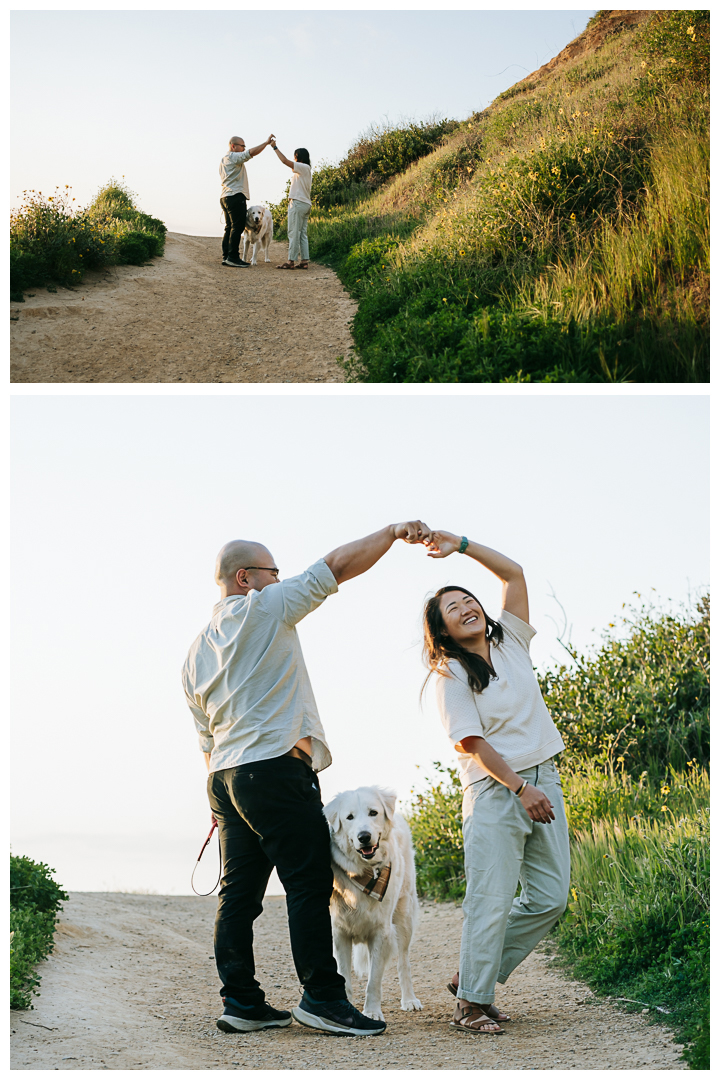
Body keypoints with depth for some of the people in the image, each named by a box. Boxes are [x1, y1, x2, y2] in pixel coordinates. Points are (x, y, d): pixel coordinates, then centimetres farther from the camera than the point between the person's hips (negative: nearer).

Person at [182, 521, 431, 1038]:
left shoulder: (196, 653, 20)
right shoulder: (264, 608, -2)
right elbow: (337, 567, -7)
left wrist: (223, 807, 25)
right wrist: (393, 532, 0)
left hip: (224, 776, 9)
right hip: (275, 765, -9)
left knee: (240, 890, 7)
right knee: (309, 881, -7)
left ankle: (241, 1002, 7)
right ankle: (322, 996, -8)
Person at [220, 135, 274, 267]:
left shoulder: (224, 159, 23)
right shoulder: (234, 157, -7)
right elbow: (252, 152, -18)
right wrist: (266, 142, -10)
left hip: (226, 197, 10)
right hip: (235, 196, -10)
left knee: (229, 227, 10)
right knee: (237, 227, -12)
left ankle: (226, 256, 7)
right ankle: (233, 257, -16)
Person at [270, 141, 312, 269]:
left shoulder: (304, 167, -9)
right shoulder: (306, 170, 19)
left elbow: (285, 161, -16)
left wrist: (275, 147, -9)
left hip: (298, 203, -10)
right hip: (305, 204, 10)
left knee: (293, 233, -10)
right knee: (302, 234, 8)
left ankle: (291, 261, -12)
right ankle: (304, 261, 6)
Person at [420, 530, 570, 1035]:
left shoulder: (511, 642, 12)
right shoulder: (451, 675, -3)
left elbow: (514, 573, 11)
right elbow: (472, 743, -11)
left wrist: (462, 545, 4)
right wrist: (521, 789, -17)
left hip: (543, 782, 6)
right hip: (495, 790, -6)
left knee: (550, 897, 5)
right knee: (493, 899, -9)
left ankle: (474, 976, 16)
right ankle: (472, 1001, 2)